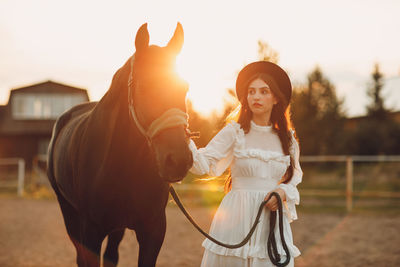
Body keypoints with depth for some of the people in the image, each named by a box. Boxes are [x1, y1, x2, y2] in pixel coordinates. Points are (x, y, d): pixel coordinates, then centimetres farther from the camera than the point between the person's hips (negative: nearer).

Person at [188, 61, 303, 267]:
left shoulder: (287, 137, 9)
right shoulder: (234, 132, 0)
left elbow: (295, 175, 20)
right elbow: (203, 165, -9)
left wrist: (284, 191, -2)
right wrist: (184, 140, -26)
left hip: (273, 218, 2)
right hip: (237, 217, -2)